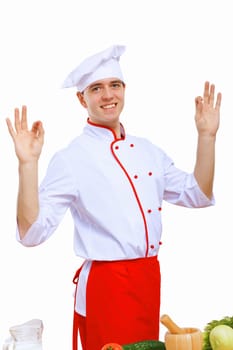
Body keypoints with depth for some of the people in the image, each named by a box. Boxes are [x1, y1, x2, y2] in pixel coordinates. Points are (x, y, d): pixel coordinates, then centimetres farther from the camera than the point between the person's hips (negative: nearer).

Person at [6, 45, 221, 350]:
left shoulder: (147, 150, 8)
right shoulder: (70, 159, -11)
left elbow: (198, 195, 10)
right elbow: (32, 232, -17)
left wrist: (207, 136, 2)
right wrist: (27, 164, -27)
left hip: (150, 279, 6)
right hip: (106, 287, -6)